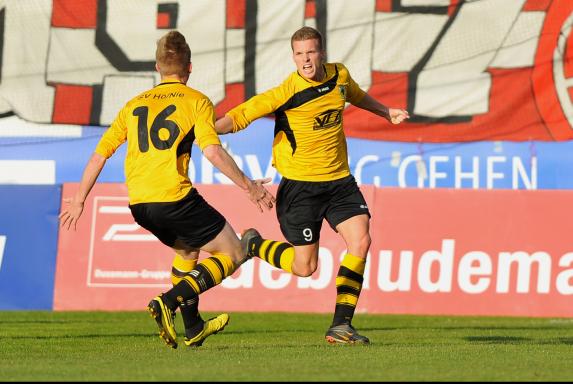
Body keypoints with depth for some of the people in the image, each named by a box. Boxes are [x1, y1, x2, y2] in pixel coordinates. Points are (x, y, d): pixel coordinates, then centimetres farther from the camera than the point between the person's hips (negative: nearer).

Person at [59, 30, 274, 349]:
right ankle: (169, 302, -15)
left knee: (188, 249, 32)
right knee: (232, 254, 4)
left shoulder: (135, 104, 18)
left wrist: (79, 200, 24)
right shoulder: (196, 101, 2)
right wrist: (249, 187, -5)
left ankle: (193, 328, 33)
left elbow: (101, 153, 16)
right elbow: (213, 151, -12)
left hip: (138, 203, 7)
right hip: (174, 199, -7)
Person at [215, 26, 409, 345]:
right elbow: (241, 116, -20)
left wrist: (386, 112, 30)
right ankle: (253, 244, 28)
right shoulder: (287, 93, -17)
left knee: (361, 240, -14)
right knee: (305, 267, -2)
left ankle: (341, 325, -9)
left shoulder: (339, 75, 1)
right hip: (300, 184, -5)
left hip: (340, 180, 5)